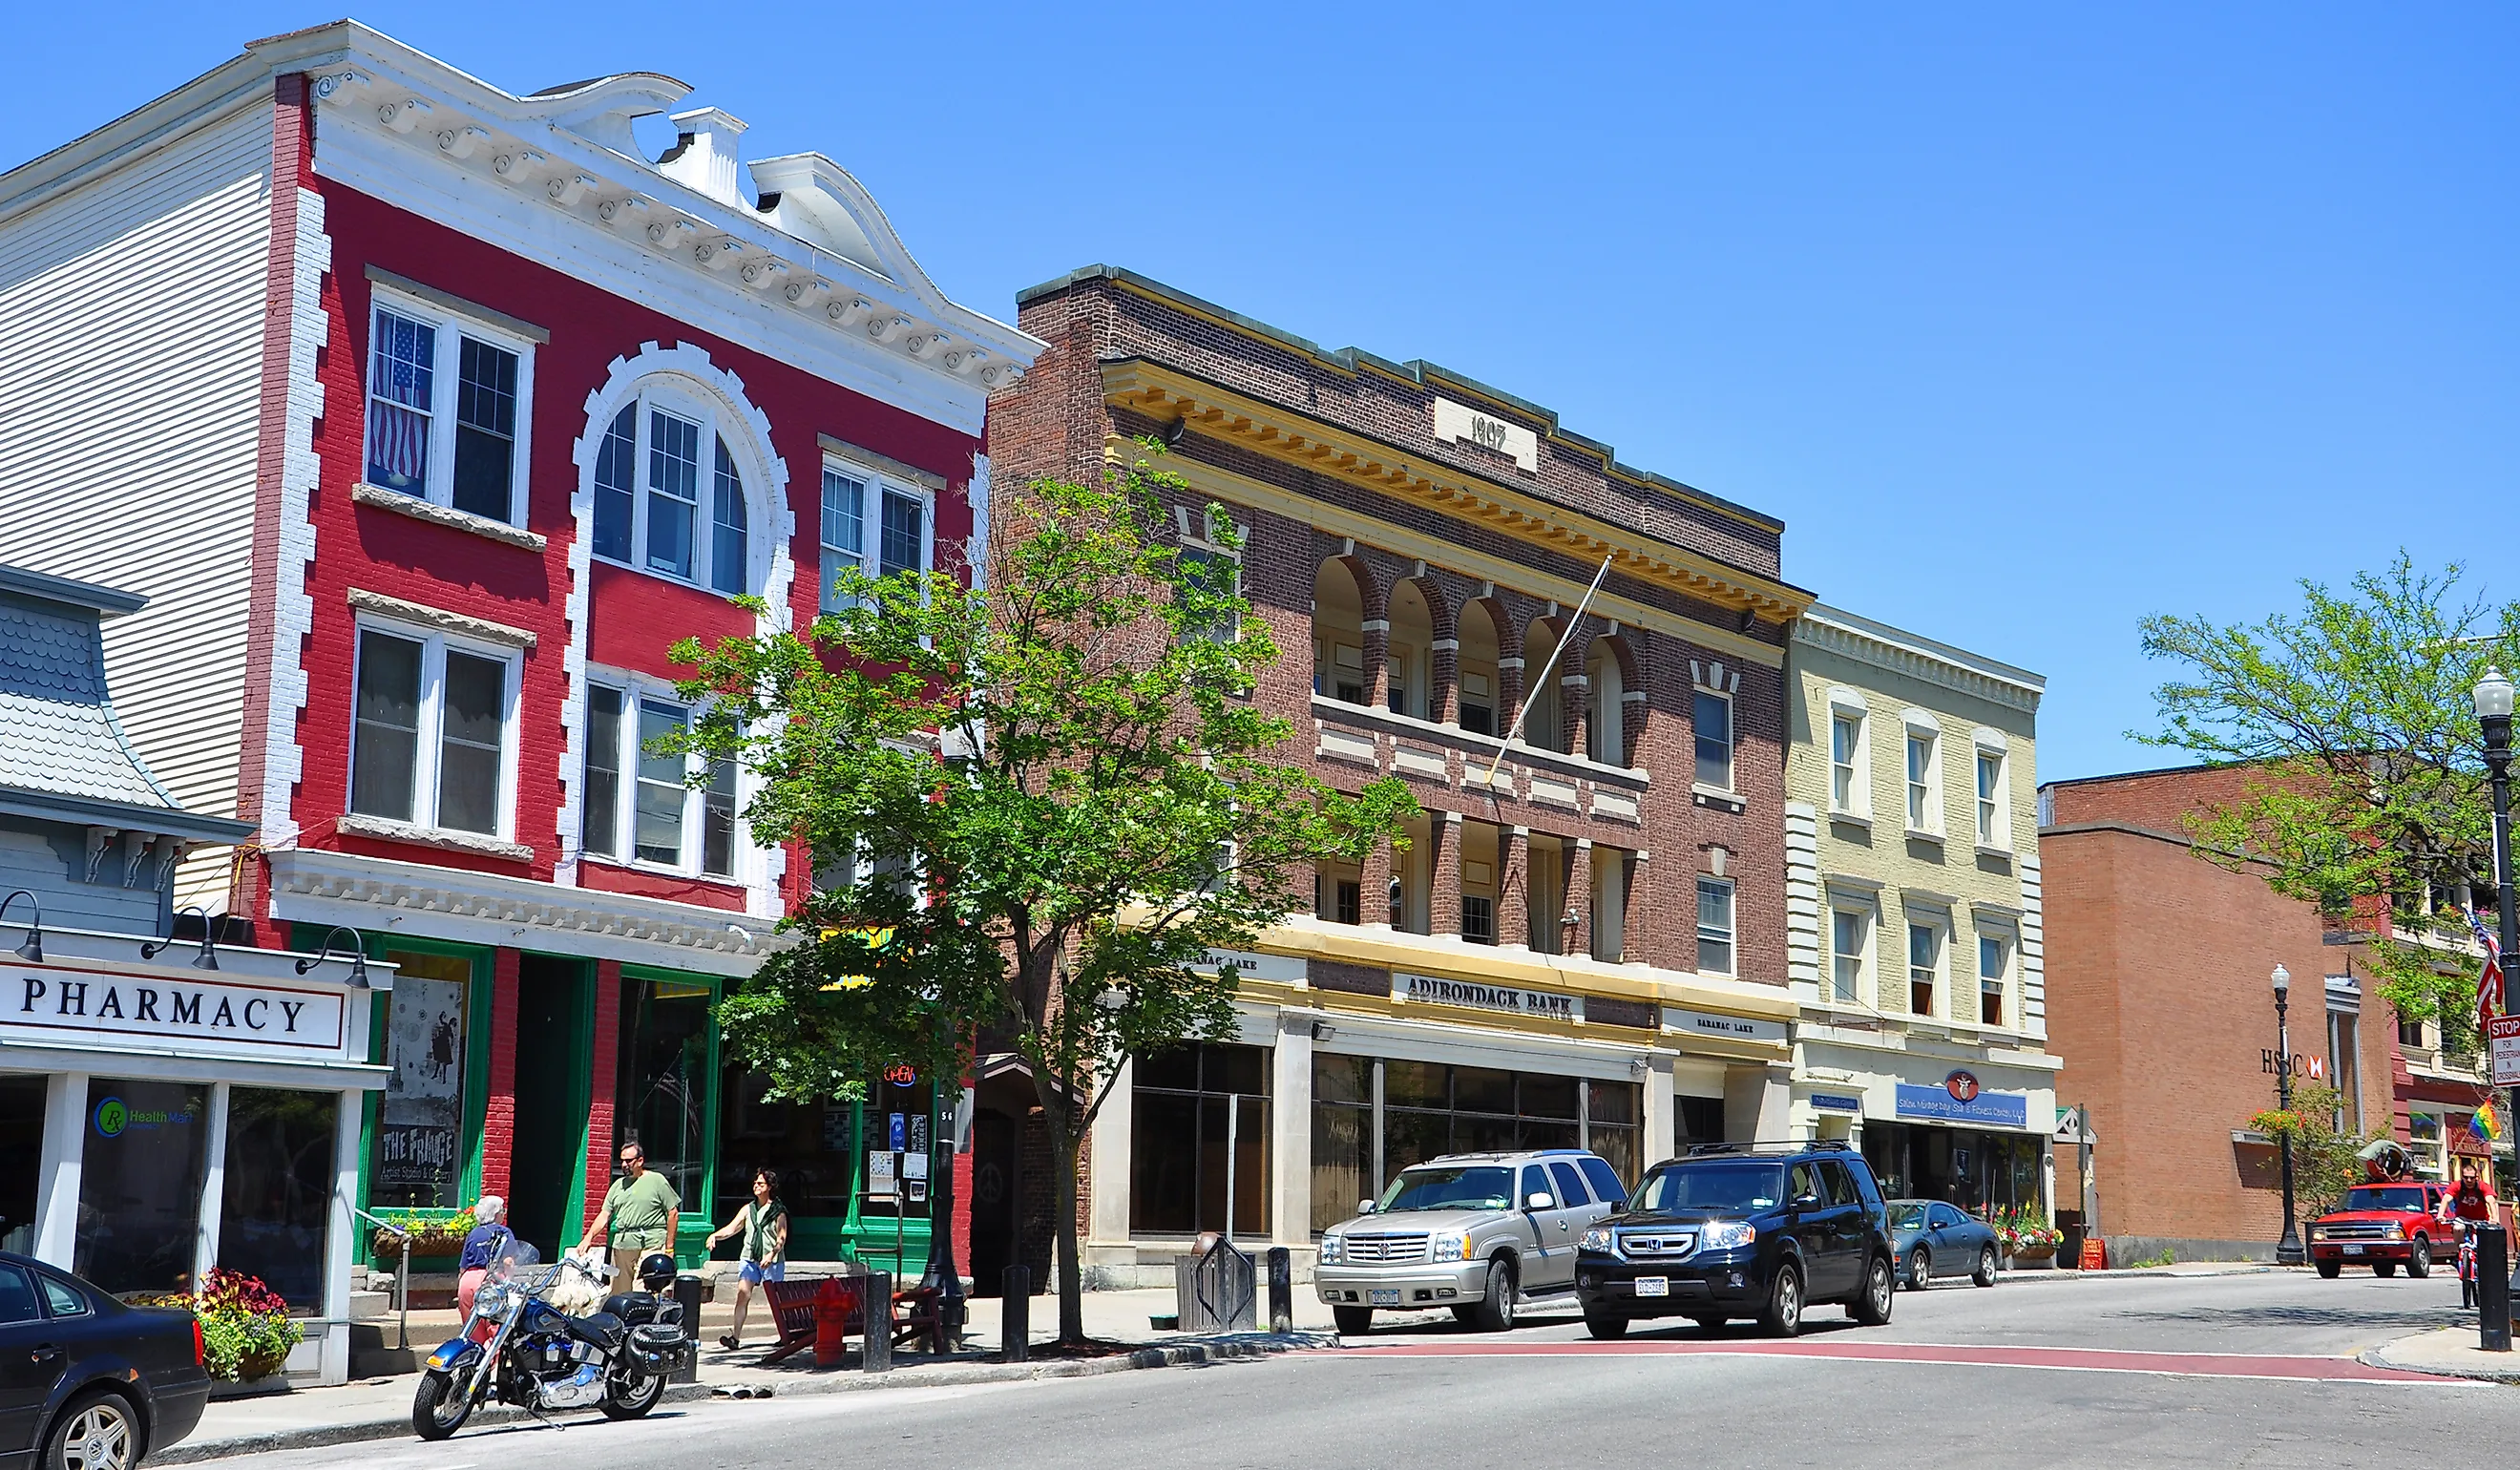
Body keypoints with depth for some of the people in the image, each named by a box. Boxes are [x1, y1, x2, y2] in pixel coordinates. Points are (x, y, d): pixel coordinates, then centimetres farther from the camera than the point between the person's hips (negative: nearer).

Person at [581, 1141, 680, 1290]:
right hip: (620, 1246, 6)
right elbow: (604, 1216, 13)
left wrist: (669, 1247, 0)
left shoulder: (656, 1180, 2)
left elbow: (673, 1214, 2)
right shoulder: (618, 1185, 17)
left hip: (649, 1245, -6)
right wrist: (589, 1237, -2)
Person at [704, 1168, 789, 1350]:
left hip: (772, 1261, -4)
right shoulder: (748, 1209, 14)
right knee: (742, 1295, -10)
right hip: (749, 1259, 4)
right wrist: (715, 1235, -13)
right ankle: (736, 1337, -12)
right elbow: (731, 1228, 6)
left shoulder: (778, 1211, 0)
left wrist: (771, 1254, -23)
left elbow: (781, 1237, -7)